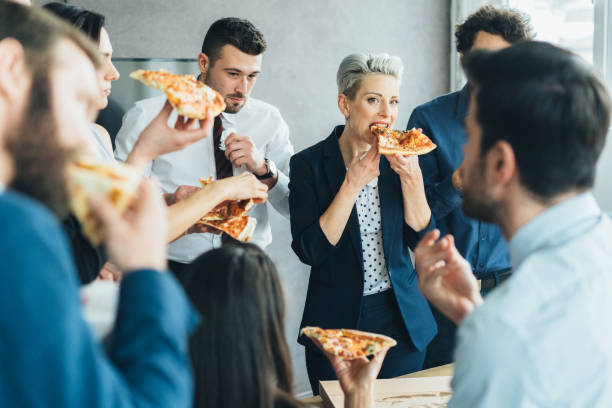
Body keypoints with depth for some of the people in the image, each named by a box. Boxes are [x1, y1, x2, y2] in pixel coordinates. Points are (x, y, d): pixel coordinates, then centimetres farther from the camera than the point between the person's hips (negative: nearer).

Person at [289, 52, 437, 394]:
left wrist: (411, 176, -14)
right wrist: (354, 183, -20)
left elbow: (423, 240, -1)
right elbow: (309, 250, -17)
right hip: (337, 321, -3)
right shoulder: (309, 164, -9)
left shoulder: (398, 159, 1)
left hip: (402, 321, 3)